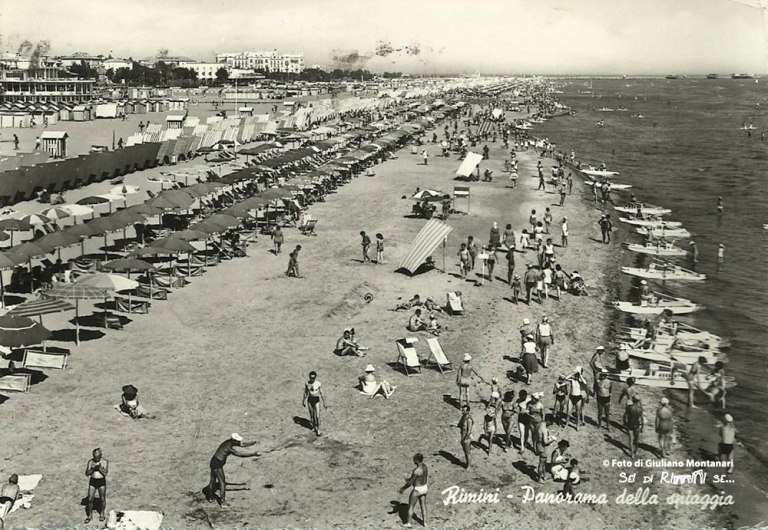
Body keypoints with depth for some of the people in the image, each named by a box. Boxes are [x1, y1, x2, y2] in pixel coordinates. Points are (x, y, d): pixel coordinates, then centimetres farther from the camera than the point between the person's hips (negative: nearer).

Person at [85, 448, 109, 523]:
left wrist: (99, 466, -23)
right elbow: (87, 474, -5)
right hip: (92, 481, 1)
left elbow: (105, 473, -15)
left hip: (102, 481, -1)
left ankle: (102, 514, 27)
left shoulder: (105, 461, -7)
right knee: (90, 499, -2)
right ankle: (89, 516, 12)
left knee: (102, 499, 8)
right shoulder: (90, 462, -2)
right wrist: (92, 468, -21)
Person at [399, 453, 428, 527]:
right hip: (424, 488, 7)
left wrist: (403, 488, -7)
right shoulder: (424, 466, -6)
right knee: (423, 505, 23)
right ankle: (425, 522, 36)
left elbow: (410, 482, -23)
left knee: (410, 507, 14)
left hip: (417, 490, -7)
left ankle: (408, 523, 29)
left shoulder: (416, 470, -33)